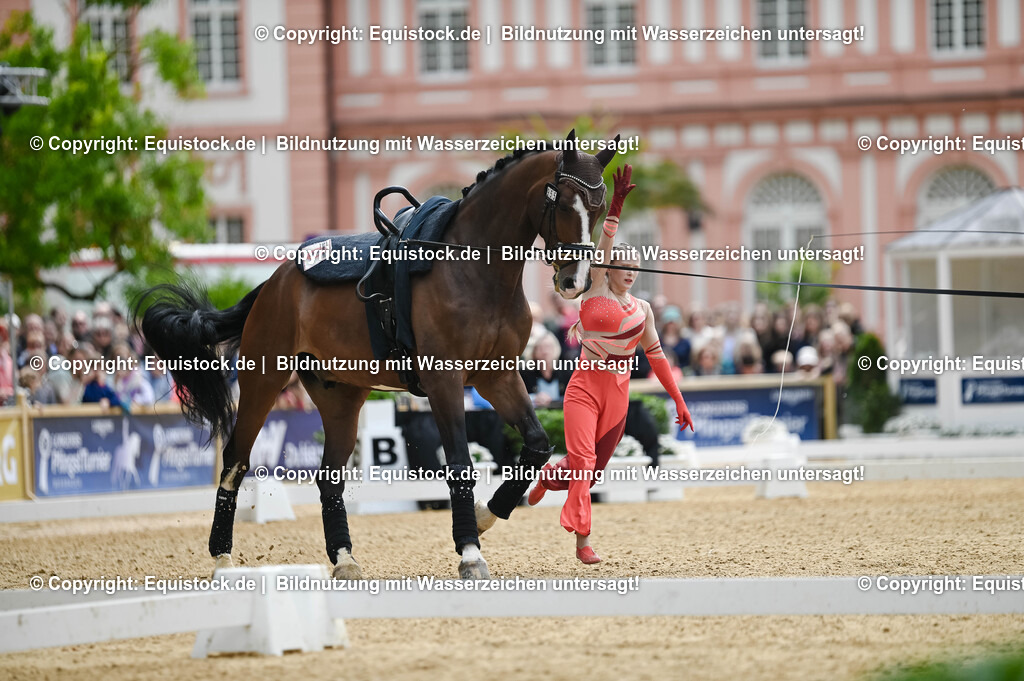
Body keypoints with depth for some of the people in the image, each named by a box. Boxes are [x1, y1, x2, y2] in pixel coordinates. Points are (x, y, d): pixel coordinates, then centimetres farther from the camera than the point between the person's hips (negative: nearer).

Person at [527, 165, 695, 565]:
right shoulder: (596, 291, -1)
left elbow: (656, 355, 16)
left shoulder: (642, 310, 11)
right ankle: (583, 540, -16)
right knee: (582, 460, -17)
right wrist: (615, 207, -27)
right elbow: (603, 247, -14)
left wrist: (678, 400, 13)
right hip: (585, 386, -4)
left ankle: (549, 477, 41)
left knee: (593, 469, 9)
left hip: (618, 393, 4)